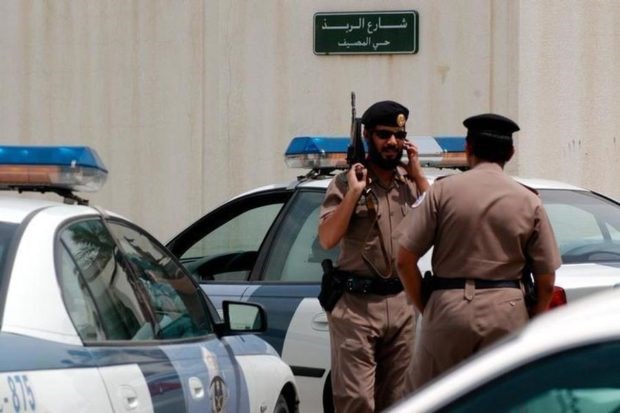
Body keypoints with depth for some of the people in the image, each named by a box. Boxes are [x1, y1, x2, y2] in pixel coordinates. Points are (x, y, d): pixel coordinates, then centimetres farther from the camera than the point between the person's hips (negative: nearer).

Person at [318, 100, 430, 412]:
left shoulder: (410, 182, 11)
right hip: (356, 304, -4)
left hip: (401, 304, 5)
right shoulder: (346, 182, -1)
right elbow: (327, 239, -11)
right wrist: (354, 191, -15)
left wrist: (417, 174, -1)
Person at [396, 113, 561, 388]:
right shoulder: (529, 202, 4)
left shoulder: (443, 190, 0)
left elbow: (405, 260, -3)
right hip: (506, 312, 1)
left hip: (448, 305, -1)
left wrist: (425, 308, 7)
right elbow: (546, 282, 4)